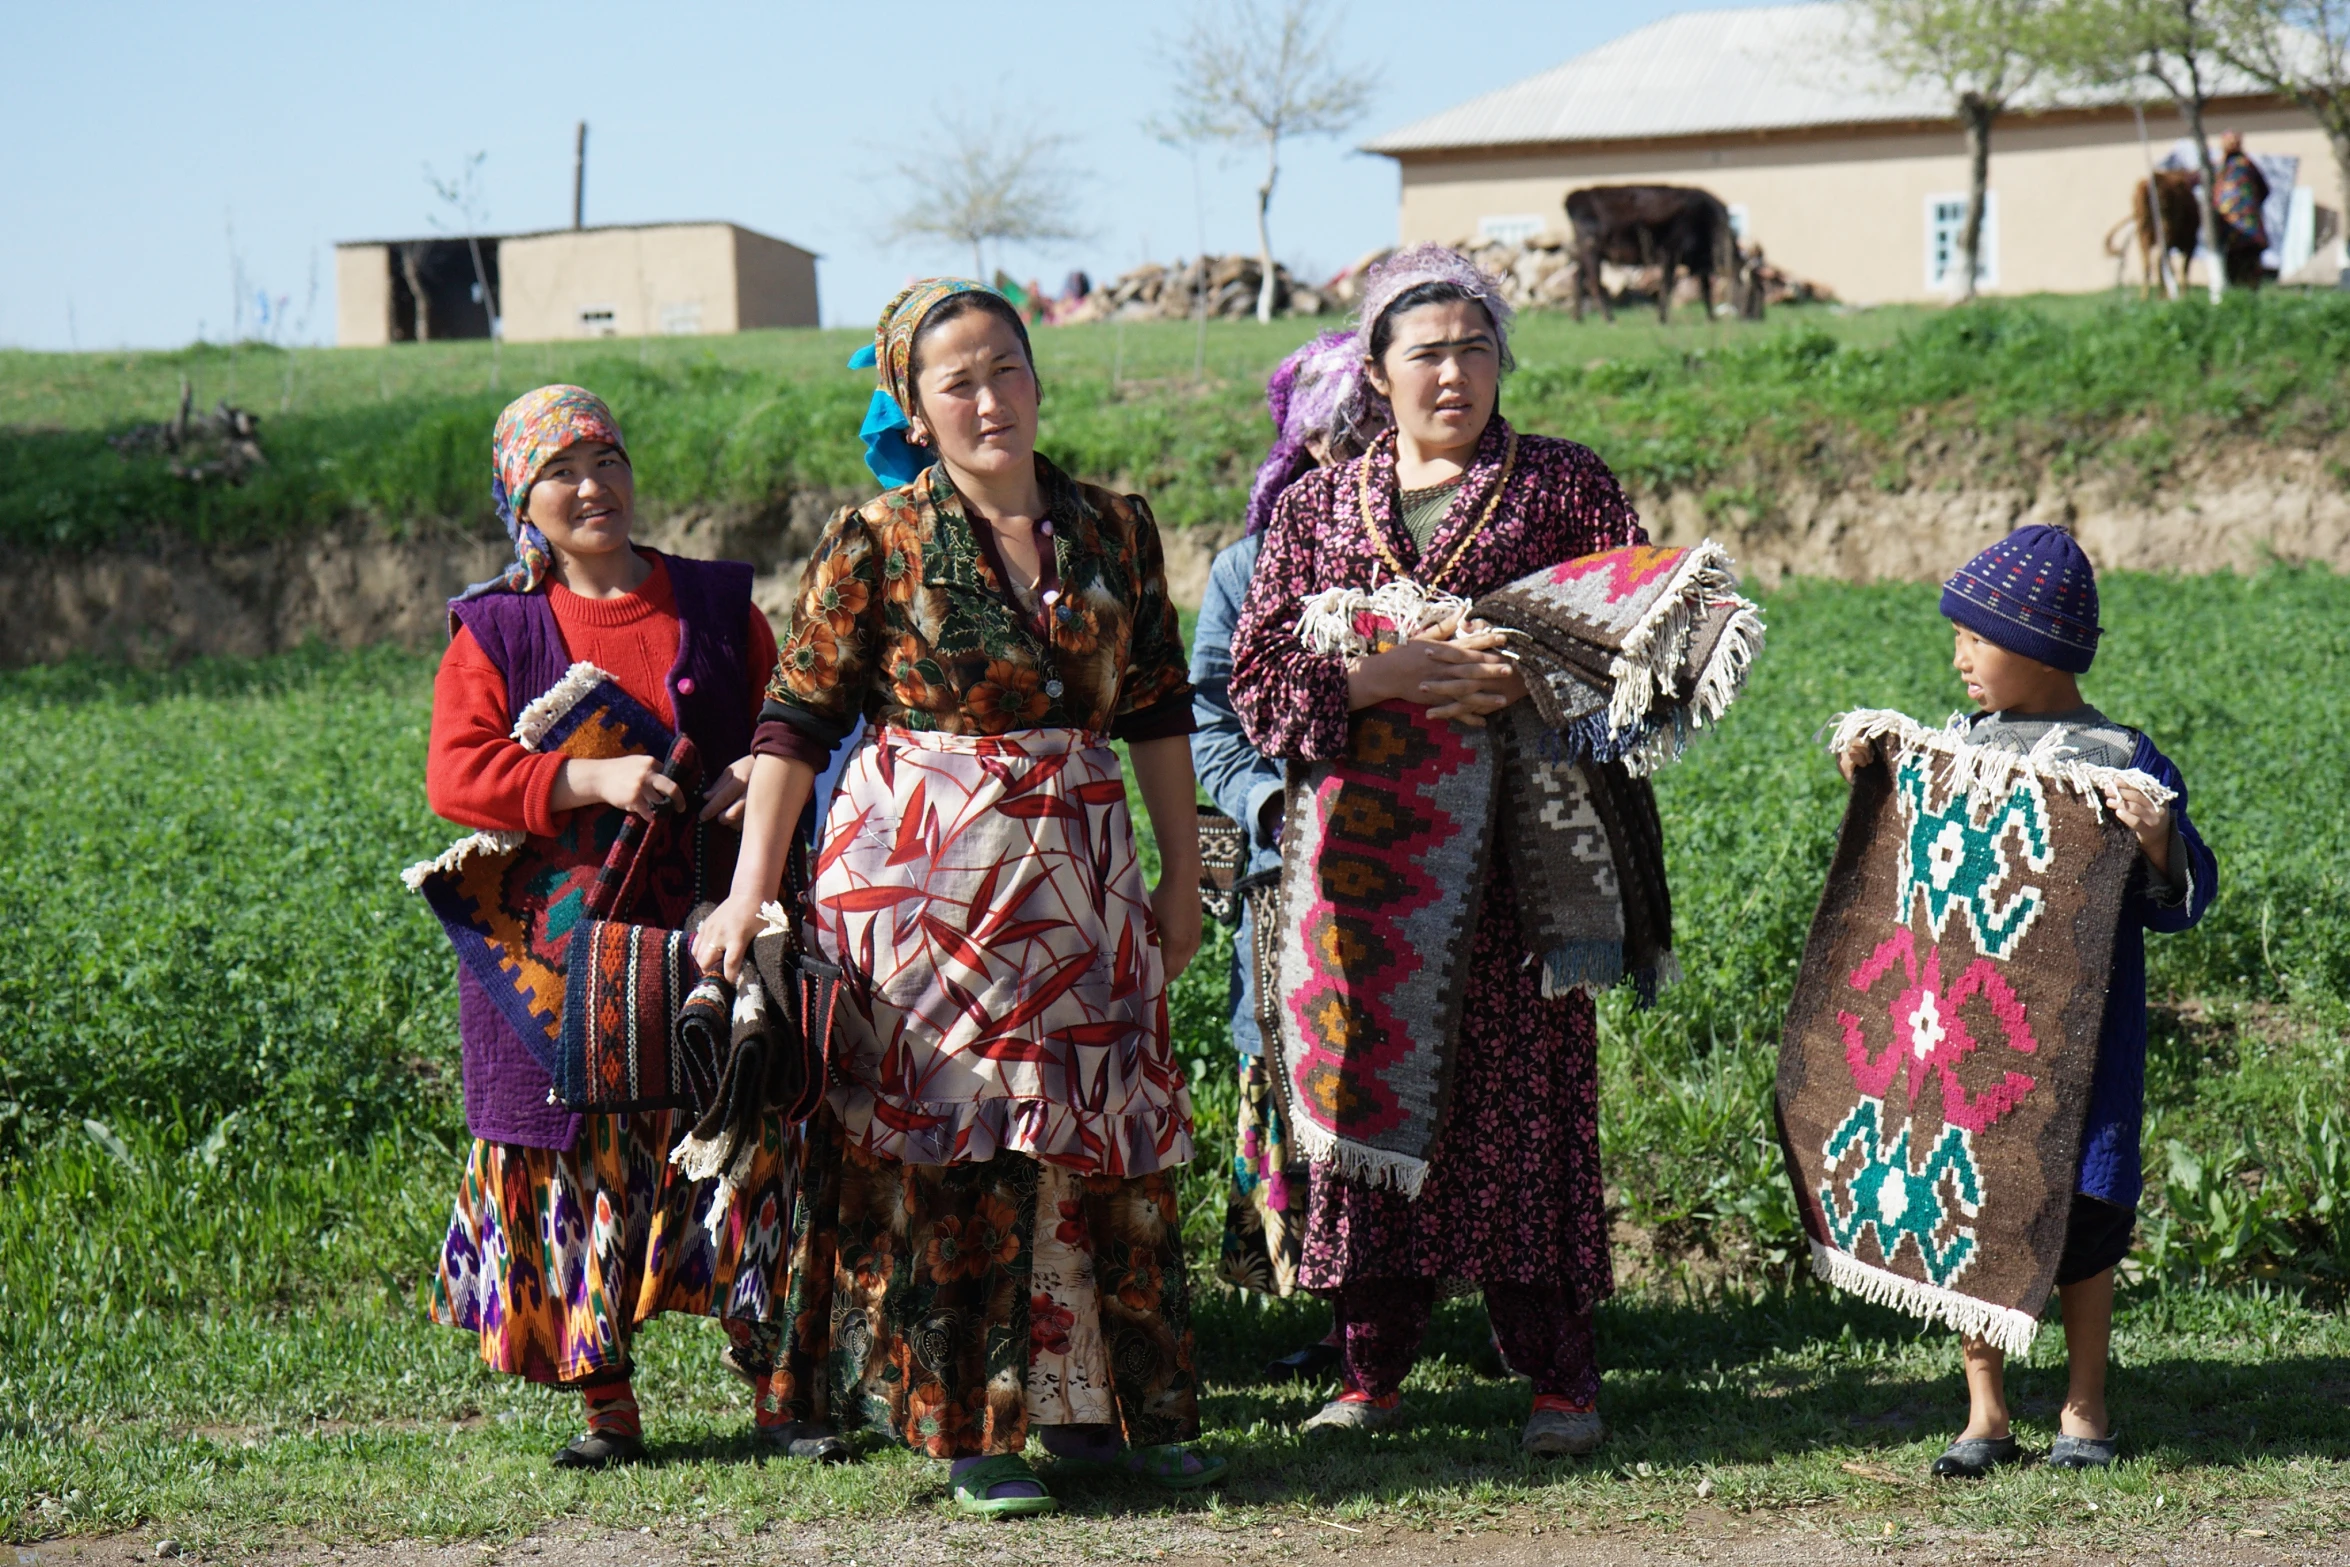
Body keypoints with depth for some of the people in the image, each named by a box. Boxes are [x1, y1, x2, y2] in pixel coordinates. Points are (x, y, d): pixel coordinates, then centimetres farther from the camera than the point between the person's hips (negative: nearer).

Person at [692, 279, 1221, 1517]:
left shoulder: (1114, 529, 7)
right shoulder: (874, 541, -4)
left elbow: (1157, 711, 13)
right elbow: (796, 718, -3)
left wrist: (1183, 876, 12)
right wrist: (750, 895, -8)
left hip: (1078, 878, 4)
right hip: (919, 872, -4)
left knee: (1101, 1136, 5)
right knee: (944, 1140, -3)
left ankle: (1093, 1407, 17)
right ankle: (968, 1429, 4)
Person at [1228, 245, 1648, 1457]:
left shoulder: (1564, 485, 8)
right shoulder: (1317, 506, 13)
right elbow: (1261, 673, 3)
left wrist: (1534, 680, -14)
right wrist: (1395, 676, -12)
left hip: (1515, 844, -2)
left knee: (1524, 1087, -5)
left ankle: (1558, 1372, 2)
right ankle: (1372, 1368, 9)